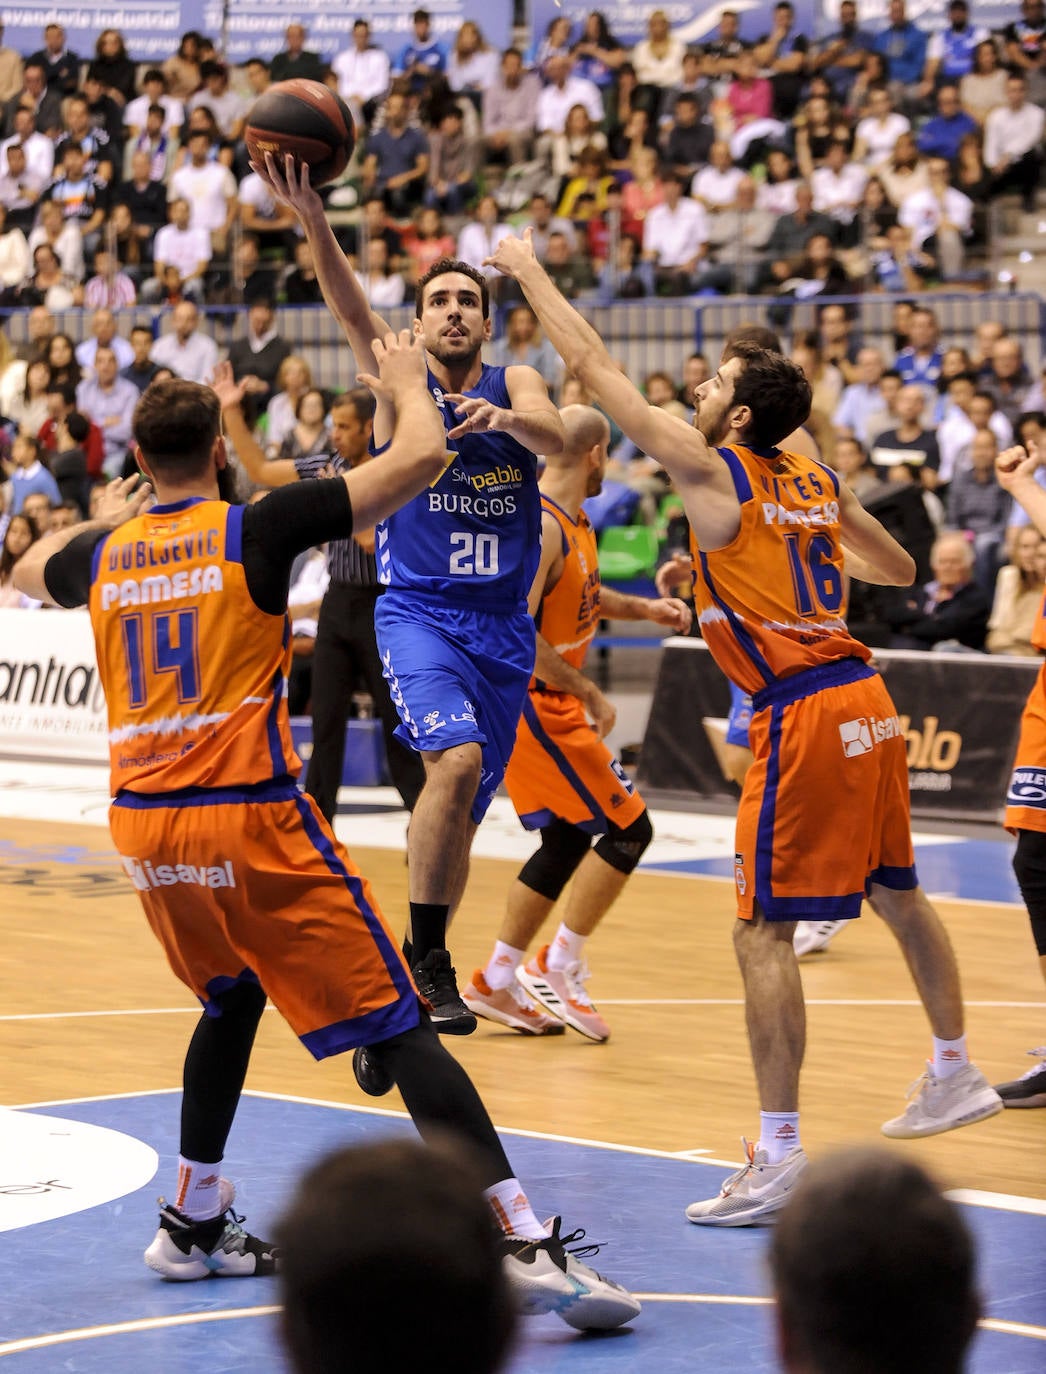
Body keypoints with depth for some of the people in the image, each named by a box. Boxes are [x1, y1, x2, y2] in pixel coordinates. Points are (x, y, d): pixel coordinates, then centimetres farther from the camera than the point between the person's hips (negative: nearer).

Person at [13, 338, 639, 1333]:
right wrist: (407, 388, 10)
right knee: (397, 1025, -7)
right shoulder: (255, 529, -6)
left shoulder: (106, 552, 9)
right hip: (248, 819, -6)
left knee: (231, 1001, 30)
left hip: (142, 828, 6)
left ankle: (192, 1225, 33)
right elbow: (419, 459, -10)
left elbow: (28, 572, 35)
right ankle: (525, 1247, -15)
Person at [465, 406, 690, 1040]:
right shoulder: (539, 528, -22)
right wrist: (588, 692, -22)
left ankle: (496, 983, 21)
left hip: (547, 703, 10)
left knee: (567, 840, 16)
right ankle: (558, 969, 0)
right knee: (628, 827, -6)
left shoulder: (574, 523, 10)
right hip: (530, 703, -10)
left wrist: (644, 608, 14)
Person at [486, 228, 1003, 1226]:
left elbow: (597, 370, -2)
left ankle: (778, 1158, -7)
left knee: (764, 931, -5)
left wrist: (530, 275, 8)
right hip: (864, 698, 8)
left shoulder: (712, 473, -7)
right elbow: (900, 569, 27)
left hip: (803, 715, -8)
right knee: (897, 894, 24)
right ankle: (955, 1074, 39)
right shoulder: (818, 485, 12)